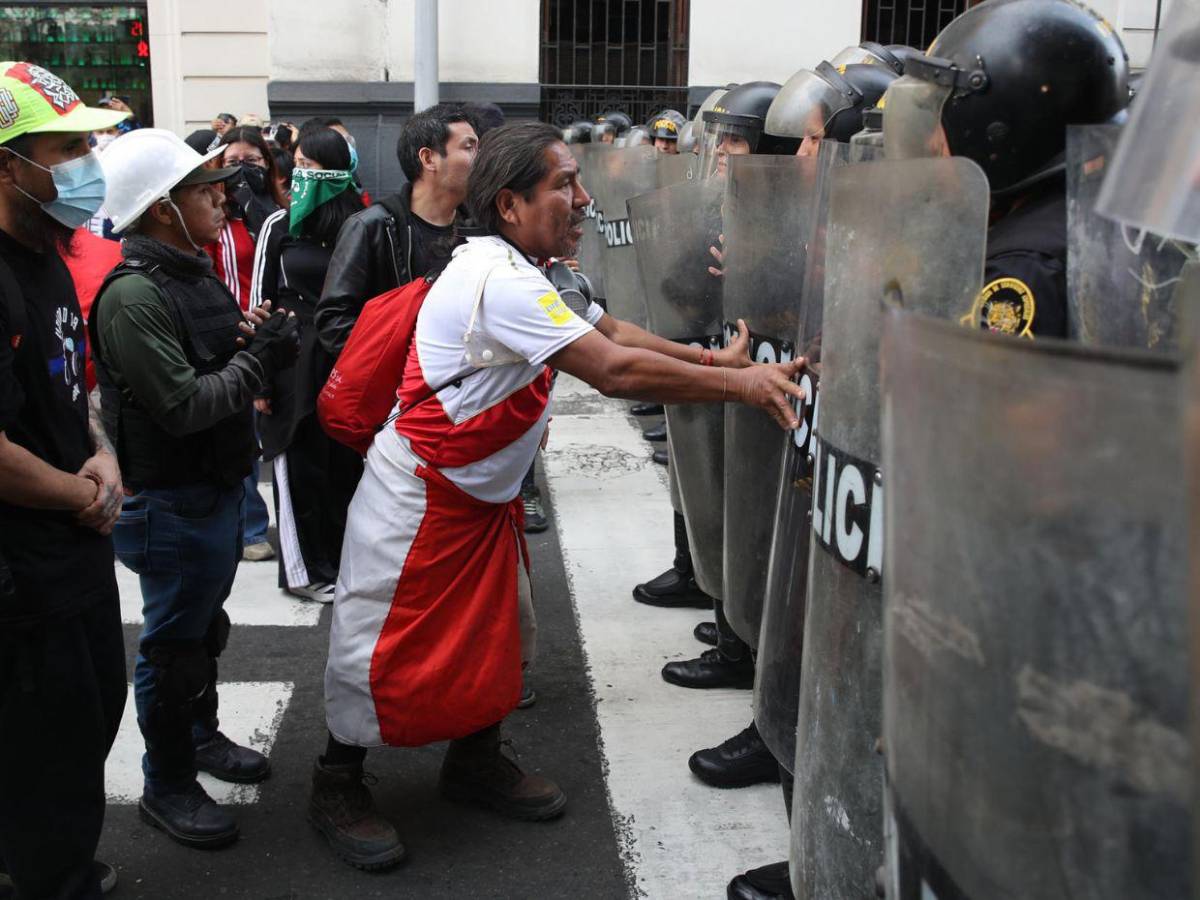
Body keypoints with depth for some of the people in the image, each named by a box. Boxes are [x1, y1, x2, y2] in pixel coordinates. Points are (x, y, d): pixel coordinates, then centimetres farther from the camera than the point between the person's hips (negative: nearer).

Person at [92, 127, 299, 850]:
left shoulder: (195, 272, 7)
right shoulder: (134, 295, -24)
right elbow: (182, 406, -27)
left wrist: (266, 340, -4)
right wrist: (260, 359, -19)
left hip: (219, 486, 9)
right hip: (173, 502, -9)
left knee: (204, 627, 25)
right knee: (175, 643, 6)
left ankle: (201, 735, 45)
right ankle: (168, 785, 23)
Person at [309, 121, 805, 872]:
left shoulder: (526, 274, 5)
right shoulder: (499, 281, -28)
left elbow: (613, 331, 8)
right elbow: (616, 370, -32)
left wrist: (715, 358, -3)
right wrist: (738, 385, -26)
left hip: (483, 496, 10)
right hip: (419, 497, -10)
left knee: (501, 628, 17)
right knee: (384, 642, 3)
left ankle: (476, 761, 36)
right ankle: (337, 787, 22)